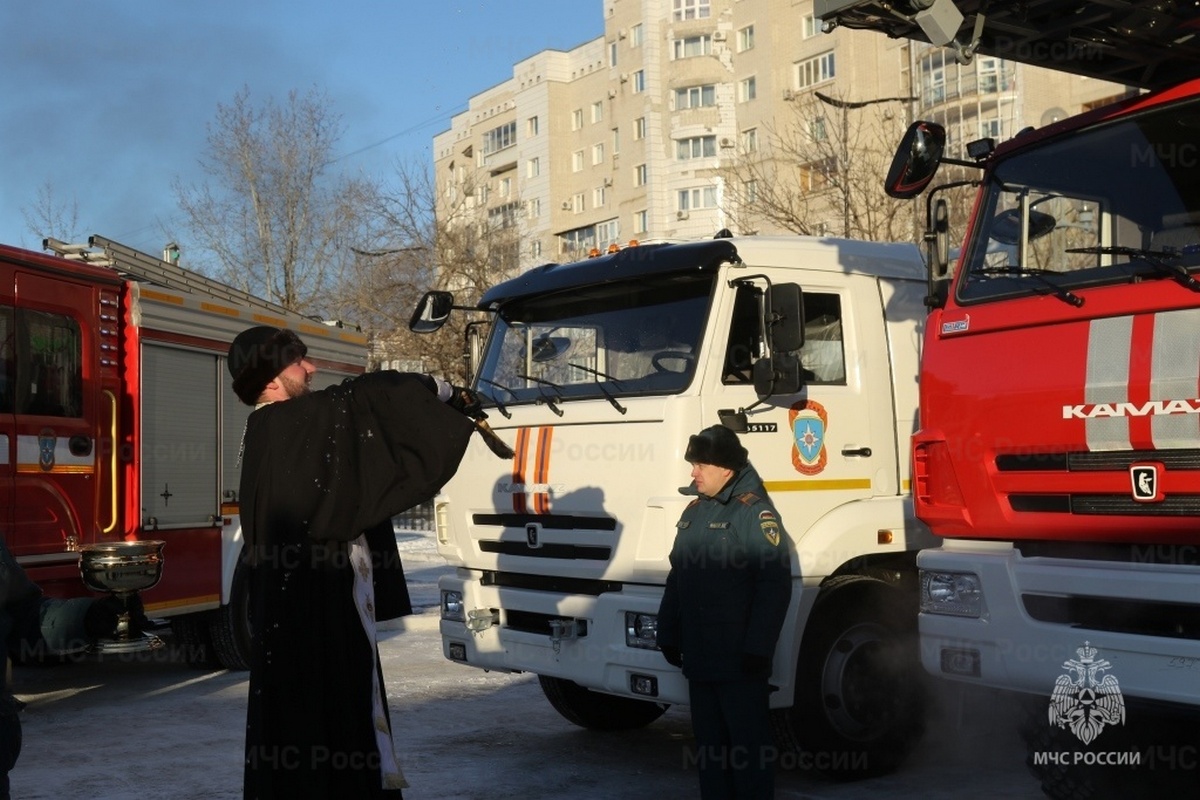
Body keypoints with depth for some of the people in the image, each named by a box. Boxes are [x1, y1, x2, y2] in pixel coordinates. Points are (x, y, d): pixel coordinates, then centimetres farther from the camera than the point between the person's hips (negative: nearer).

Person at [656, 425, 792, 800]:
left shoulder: (754, 511, -12)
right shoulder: (695, 510, 13)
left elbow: (775, 584, -17)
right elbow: (677, 577, 18)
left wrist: (758, 648, -19)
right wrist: (668, 634, 16)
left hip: (739, 659, -8)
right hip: (698, 655, 8)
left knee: (748, 741, 0)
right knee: (708, 740, 15)